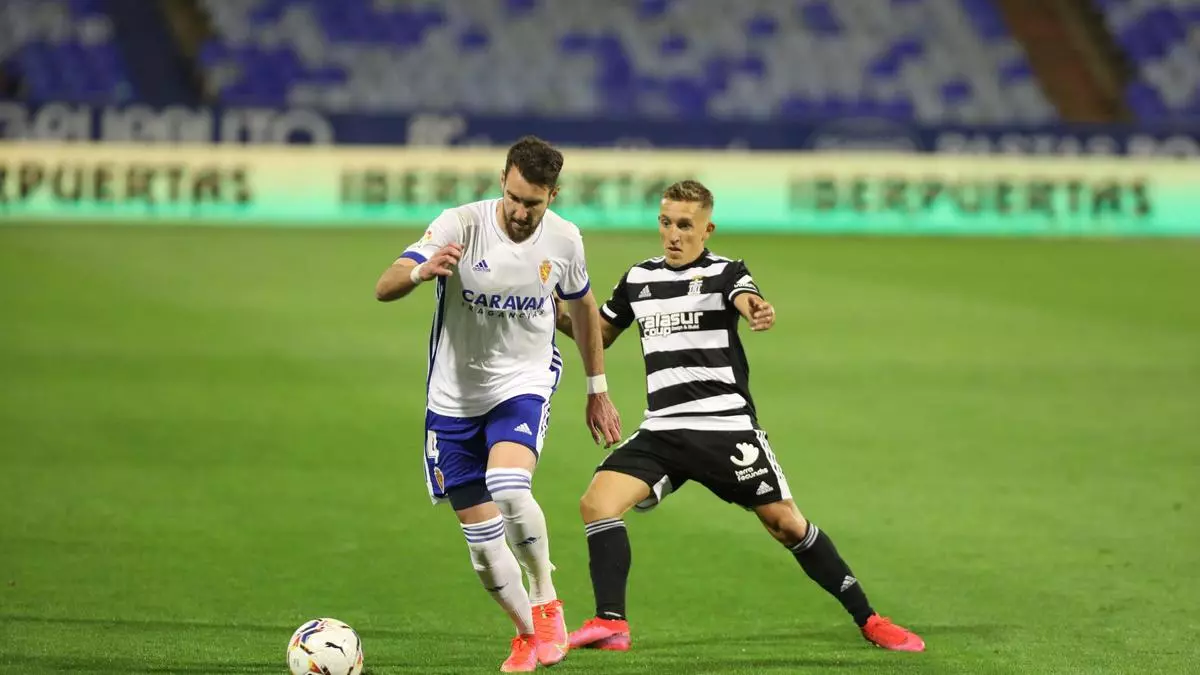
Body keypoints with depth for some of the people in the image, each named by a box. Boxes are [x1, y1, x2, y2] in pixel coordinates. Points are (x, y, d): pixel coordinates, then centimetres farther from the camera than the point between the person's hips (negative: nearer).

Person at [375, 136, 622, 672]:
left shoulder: (564, 240, -8)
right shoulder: (461, 225, -17)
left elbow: (582, 308, 12)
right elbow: (384, 289, -26)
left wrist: (597, 391, 17)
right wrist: (421, 271, -48)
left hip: (524, 383, 0)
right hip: (454, 397, 1)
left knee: (509, 489, -30)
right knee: (482, 544, 3)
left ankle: (546, 602, -9)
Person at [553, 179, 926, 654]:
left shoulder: (724, 272, -2)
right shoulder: (638, 279, 12)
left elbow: (747, 300, -25)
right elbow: (598, 335, 24)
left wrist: (758, 311, -52)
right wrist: (557, 316, 2)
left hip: (726, 427, -4)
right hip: (662, 431, 4)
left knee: (786, 522, -4)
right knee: (597, 502, -17)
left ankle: (868, 620, 9)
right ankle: (611, 624, -16)